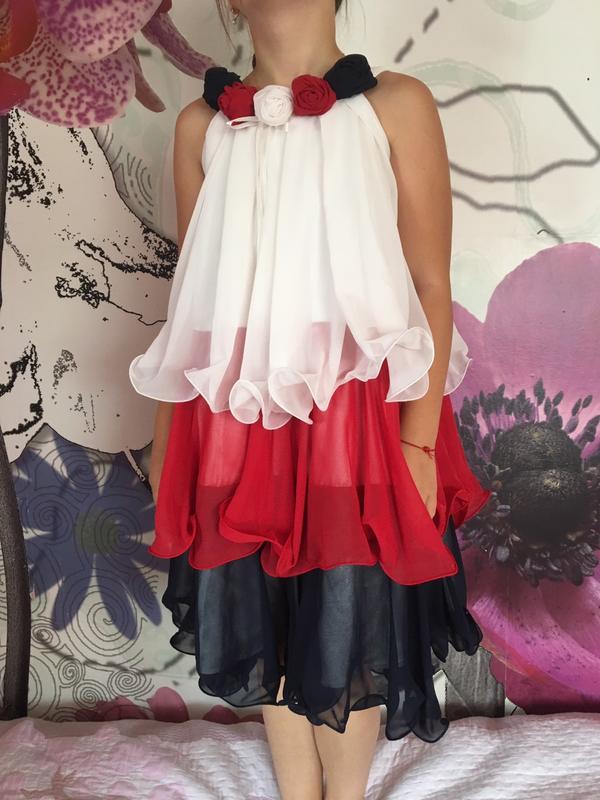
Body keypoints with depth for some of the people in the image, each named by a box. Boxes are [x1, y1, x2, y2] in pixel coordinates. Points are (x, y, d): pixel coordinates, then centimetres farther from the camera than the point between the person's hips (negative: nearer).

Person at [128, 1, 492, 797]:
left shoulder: (396, 104, -1)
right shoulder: (202, 124, 8)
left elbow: (432, 289, -5)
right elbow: (190, 293, 9)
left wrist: (418, 442, -10)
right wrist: (165, 435, 10)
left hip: (355, 414, -2)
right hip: (236, 418, 3)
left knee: (348, 627, 11)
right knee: (266, 622, 16)